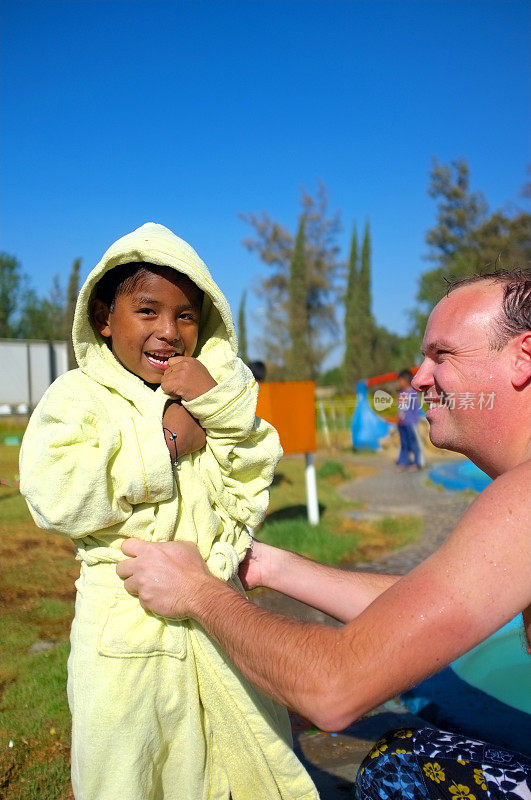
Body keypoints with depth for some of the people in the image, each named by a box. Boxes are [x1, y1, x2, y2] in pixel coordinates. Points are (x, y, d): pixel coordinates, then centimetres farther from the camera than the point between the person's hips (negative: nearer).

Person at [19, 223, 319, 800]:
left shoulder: (215, 389, 6)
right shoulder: (77, 397, -7)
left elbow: (256, 472, 0)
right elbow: (54, 498, -20)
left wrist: (220, 405, -15)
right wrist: (157, 444, -20)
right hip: (127, 627, -3)